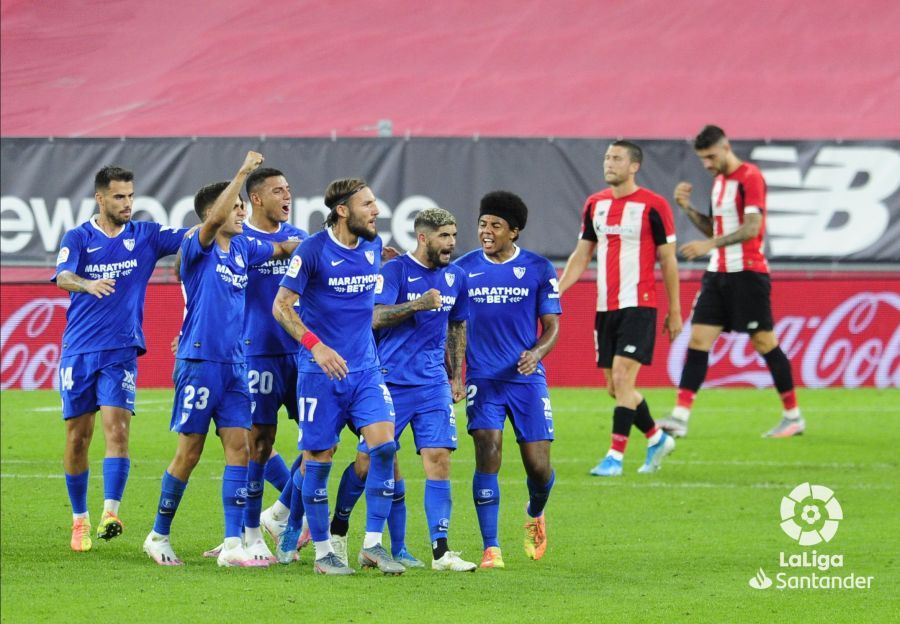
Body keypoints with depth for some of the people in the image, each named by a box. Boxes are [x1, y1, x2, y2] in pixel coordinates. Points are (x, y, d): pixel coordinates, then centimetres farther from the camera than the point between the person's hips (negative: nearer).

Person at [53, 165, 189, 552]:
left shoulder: (145, 236, 5)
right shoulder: (78, 238, 0)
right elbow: (62, 277, -18)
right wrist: (88, 284, -40)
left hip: (121, 351, 0)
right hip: (79, 350, 0)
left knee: (117, 428, -17)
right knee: (77, 437, 4)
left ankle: (110, 513, -24)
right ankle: (79, 519, 16)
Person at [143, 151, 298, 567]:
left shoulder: (243, 248, 11)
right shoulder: (197, 248, -8)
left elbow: (282, 248, 28)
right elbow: (215, 219, -28)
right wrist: (242, 173, -32)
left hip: (234, 363, 6)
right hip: (199, 361, -6)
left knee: (238, 447, -3)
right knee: (189, 453, -1)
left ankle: (232, 545, -5)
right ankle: (159, 536, 14)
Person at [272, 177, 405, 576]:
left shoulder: (373, 247, 7)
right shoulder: (313, 251, -11)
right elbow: (281, 306, -11)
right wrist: (315, 345, -22)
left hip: (365, 367, 5)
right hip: (320, 372, -5)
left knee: (383, 443, -12)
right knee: (318, 459, 0)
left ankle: (373, 546, -5)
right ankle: (322, 553, 12)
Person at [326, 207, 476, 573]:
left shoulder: (455, 278, 10)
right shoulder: (394, 271, -8)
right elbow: (375, 317, -19)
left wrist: (456, 377, 18)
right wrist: (417, 304, -30)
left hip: (434, 385, 4)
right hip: (390, 382, -4)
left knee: (438, 458, -8)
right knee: (370, 461, 1)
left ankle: (440, 551, -9)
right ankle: (337, 530, 23)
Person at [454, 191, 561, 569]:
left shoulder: (538, 269, 1)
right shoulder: (464, 269, 4)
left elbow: (552, 325, 2)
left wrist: (536, 353, -16)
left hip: (527, 378, 0)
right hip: (483, 380, 0)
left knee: (538, 465, -2)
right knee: (488, 455, -16)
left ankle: (535, 516, 33)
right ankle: (490, 548, -11)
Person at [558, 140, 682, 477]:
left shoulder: (653, 206, -7)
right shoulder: (595, 204, 10)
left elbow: (668, 261, -3)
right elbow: (581, 255, 16)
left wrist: (674, 312, -2)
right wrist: (556, 291, 4)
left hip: (638, 306, -6)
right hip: (605, 307, 6)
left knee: (622, 377, -14)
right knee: (614, 387, 8)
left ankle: (615, 457, -10)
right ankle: (657, 439, 28)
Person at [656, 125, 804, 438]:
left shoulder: (750, 177, -11)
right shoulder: (719, 180, 15)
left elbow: (752, 227, -20)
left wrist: (709, 245, -26)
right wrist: (687, 208, 6)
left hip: (747, 272, -8)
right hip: (718, 273, 8)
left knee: (764, 343, -2)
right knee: (698, 340, -2)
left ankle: (793, 417, 10)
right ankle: (679, 417, -7)